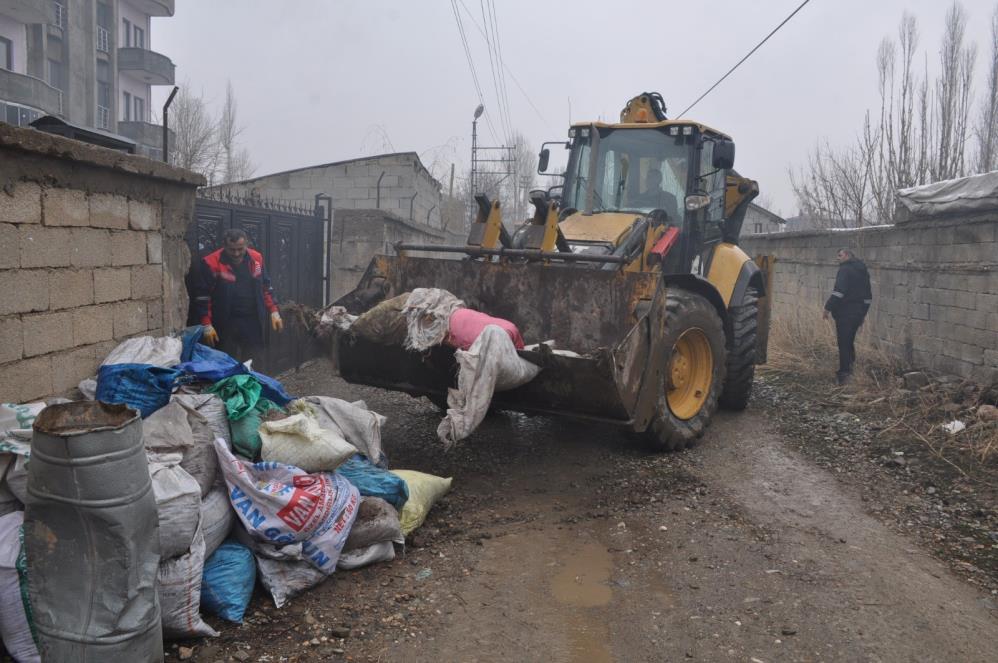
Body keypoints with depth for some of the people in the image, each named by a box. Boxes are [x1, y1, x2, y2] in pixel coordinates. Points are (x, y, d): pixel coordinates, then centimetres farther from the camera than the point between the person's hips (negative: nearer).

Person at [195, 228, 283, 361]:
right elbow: (203, 296, -8)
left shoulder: (256, 258, 3)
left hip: (253, 322, 4)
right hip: (226, 324, -4)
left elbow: (266, 287, 14)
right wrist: (207, 325, -11)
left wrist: (273, 311, 9)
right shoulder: (211, 263, -11)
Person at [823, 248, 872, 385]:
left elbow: (839, 291, -23)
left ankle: (844, 373, -6)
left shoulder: (845, 269, -10)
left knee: (843, 343, -5)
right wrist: (863, 313, 29)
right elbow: (868, 296, 23)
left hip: (845, 313, -8)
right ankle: (849, 369, 23)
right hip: (858, 314, 8)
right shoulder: (863, 271, 17)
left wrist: (828, 308, -19)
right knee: (849, 342, 18)